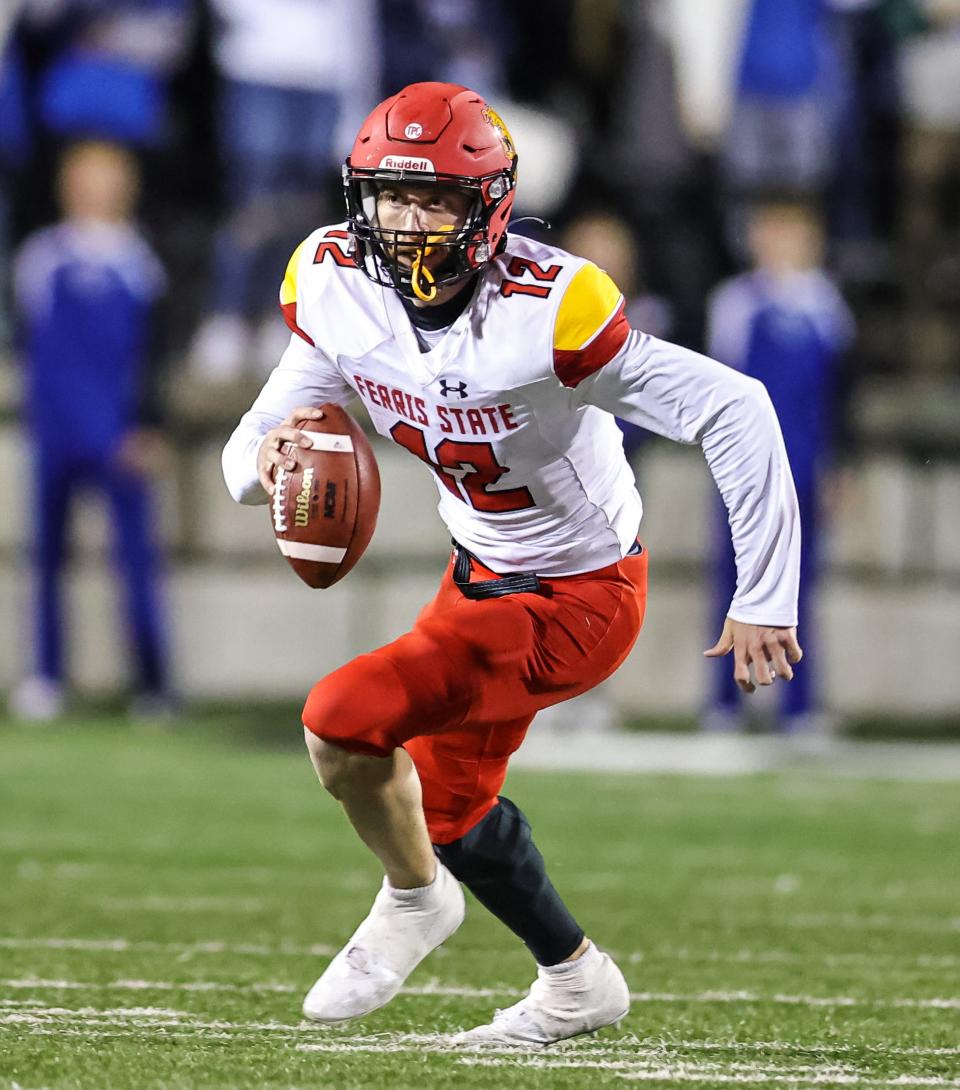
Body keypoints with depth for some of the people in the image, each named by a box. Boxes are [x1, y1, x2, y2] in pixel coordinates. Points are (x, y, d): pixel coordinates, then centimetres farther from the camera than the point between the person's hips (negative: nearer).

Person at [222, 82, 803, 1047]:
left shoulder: (547, 311, -32)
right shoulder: (336, 288, -14)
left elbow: (733, 409, -29)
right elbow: (253, 450, -6)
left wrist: (764, 598, -26)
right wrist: (268, 455, -32)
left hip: (578, 597, -8)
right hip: (483, 571, 8)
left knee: (344, 721, -22)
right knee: (442, 800, 24)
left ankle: (413, 897, 8)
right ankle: (576, 983, 47)